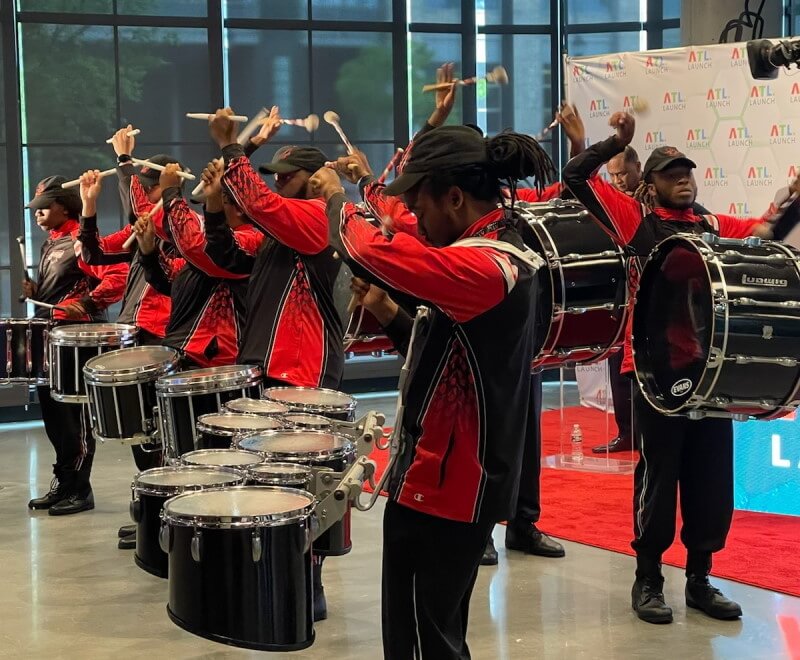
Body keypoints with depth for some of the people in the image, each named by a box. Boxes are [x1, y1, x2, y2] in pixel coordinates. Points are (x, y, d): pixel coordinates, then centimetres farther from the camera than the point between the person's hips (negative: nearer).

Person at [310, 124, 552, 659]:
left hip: (441, 483, -10)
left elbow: (370, 252, -31)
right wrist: (390, 315, 4)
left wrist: (336, 198, -11)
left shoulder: (483, 266, -22)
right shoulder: (505, 255, 10)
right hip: (459, 477, 10)